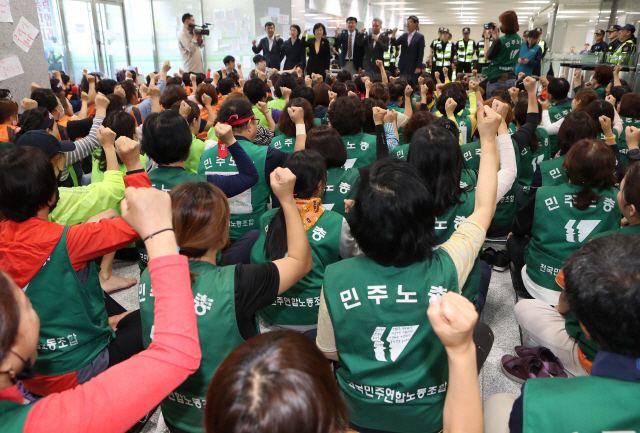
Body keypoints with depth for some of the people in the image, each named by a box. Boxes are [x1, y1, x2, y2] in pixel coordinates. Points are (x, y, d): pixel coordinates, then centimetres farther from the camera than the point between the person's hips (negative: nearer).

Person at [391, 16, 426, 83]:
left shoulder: (420, 37, -3)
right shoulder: (404, 35, 11)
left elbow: (421, 54, -6)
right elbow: (394, 43, 2)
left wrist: (418, 67, -11)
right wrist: (393, 34, -14)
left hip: (413, 67, -4)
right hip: (403, 67, 5)